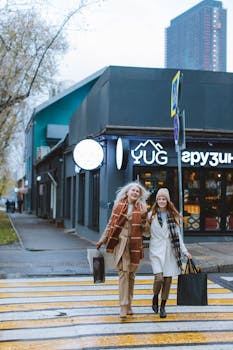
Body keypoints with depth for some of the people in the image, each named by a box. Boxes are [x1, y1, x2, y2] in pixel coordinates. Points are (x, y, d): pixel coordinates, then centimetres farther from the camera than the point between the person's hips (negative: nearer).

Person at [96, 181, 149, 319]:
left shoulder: (142, 208, 7)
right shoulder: (118, 205, 5)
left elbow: (144, 228, 15)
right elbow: (111, 224, 10)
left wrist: (144, 224, -6)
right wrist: (102, 240, 9)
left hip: (135, 244, 2)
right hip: (120, 241, -1)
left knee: (131, 274, 8)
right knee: (123, 272, -9)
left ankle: (129, 304, 18)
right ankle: (123, 305, -9)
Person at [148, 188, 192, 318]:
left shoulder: (173, 216, 10)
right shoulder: (151, 215, 4)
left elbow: (178, 235, 11)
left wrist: (185, 251, 7)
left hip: (170, 251, 3)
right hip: (156, 250, -3)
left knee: (168, 279, 2)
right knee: (159, 278, -15)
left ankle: (163, 306, 18)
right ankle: (155, 297, 15)